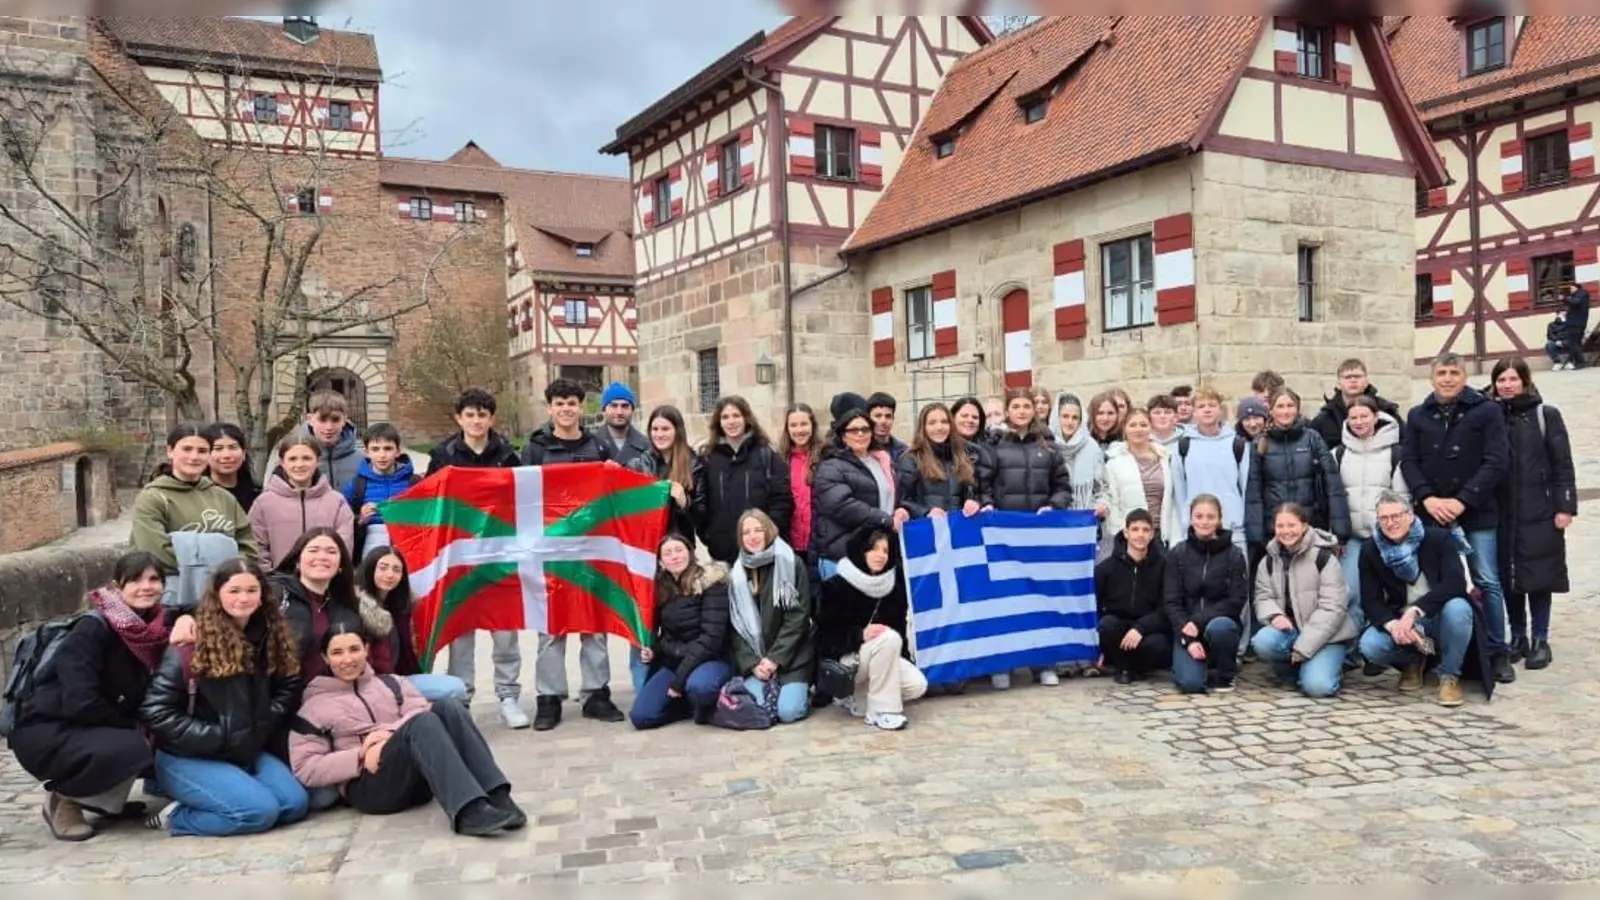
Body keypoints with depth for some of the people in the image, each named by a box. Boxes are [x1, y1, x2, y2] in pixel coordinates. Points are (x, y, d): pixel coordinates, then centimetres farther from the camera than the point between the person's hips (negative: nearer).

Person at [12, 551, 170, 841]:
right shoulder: (92, 629, -20)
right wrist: (134, 729, -17)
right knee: (131, 749, -31)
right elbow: (81, 703, -27)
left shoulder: (153, 630, -2)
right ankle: (63, 799, -4)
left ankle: (101, 799, 9)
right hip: (45, 733, -7)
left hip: (96, 732, 7)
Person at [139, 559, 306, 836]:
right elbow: (156, 713, -15)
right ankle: (176, 816, -1)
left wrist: (261, 728, -8)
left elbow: (288, 691, 8)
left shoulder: (271, 636, 3)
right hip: (187, 757, -6)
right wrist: (217, 737, -18)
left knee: (295, 803, -11)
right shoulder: (190, 644, -13)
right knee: (261, 811, -23)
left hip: (246, 751, 6)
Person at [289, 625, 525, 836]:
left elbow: (422, 711, 5)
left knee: (448, 709, -25)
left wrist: (390, 731, -13)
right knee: (422, 724, -32)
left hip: (419, 778, 4)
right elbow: (304, 768, 0)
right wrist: (360, 758, -12)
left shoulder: (390, 682, 21)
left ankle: (497, 798, -37)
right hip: (368, 786, -4)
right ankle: (469, 811, -49)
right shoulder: (312, 707, 10)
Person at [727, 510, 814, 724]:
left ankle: (804, 690, 15)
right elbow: (736, 626, 5)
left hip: (790, 656, -3)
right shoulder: (737, 575, 7)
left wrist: (775, 659, -13)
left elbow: (798, 618, -8)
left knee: (788, 711, -19)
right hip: (754, 658, 3)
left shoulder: (791, 565, -4)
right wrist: (751, 663, -9)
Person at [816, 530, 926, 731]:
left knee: (917, 685, -16)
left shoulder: (893, 585, 0)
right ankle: (881, 710, -18)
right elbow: (825, 635, -16)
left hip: (884, 656, 6)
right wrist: (860, 635, -30)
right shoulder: (837, 586, -15)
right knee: (889, 639, -31)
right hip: (843, 658, -6)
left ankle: (857, 697, 7)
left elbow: (899, 627, 9)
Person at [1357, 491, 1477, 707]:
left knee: (1457, 608, -37)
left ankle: (1449, 675, -10)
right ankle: (1412, 662, 11)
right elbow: (1370, 601, -8)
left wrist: (1415, 610, -36)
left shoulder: (1438, 538, -13)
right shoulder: (1370, 551, -6)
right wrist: (1392, 624, -30)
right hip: (1400, 621, 2)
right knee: (1369, 646, -28)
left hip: (1441, 617, -2)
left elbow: (1456, 583, -25)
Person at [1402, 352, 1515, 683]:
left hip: (1476, 511, -2)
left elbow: (1498, 462, -8)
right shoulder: (1418, 416, 9)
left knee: (1487, 582, -1)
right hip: (1431, 511, 3)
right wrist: (1428, 498, -11)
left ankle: (1498, 652, 10)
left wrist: (1462, 500, -15)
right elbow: (1408, 462, 5)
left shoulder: (1487, 411, -1)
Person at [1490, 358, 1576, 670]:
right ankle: (1518, 637, 20)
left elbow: (1563, 465, -1)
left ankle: (1540, 641, 12)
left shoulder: (1546, 415, 0)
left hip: (1539, 513, -2)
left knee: (1538, 577, 2)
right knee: (1508, 578, 7)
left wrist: (1565, 506, -8)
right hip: (1502, 514, 2)